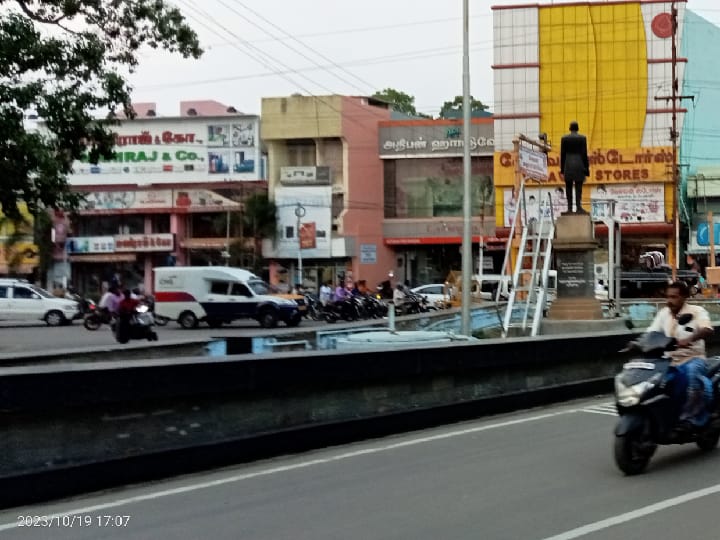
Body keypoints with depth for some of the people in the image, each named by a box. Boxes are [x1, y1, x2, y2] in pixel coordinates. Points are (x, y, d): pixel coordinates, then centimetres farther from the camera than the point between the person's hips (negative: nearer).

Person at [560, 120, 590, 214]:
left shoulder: (564, 138, 3)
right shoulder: (582, 138, 0)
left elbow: (562, 155, 4)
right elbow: (584, 154, -1)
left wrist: (562, 170, 10)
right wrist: (586, 169, 5)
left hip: (568, 166, 1)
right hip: (579, 166, -1)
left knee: (568, 189, 4)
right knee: (578, 188, -2)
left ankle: (570, 208, 1)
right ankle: (578, 207, -11)